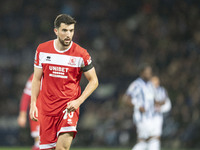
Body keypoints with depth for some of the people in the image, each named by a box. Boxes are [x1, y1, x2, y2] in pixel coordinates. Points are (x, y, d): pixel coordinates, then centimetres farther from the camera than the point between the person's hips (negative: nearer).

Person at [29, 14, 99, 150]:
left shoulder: (81, 54, -6)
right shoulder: (42, 50, 2)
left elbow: (94, 81, 2)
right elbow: (37, 79, 10)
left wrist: (79, 101, -10)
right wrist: (33, 104, 3)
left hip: (69, 106, -3)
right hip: (47, 107, 3)